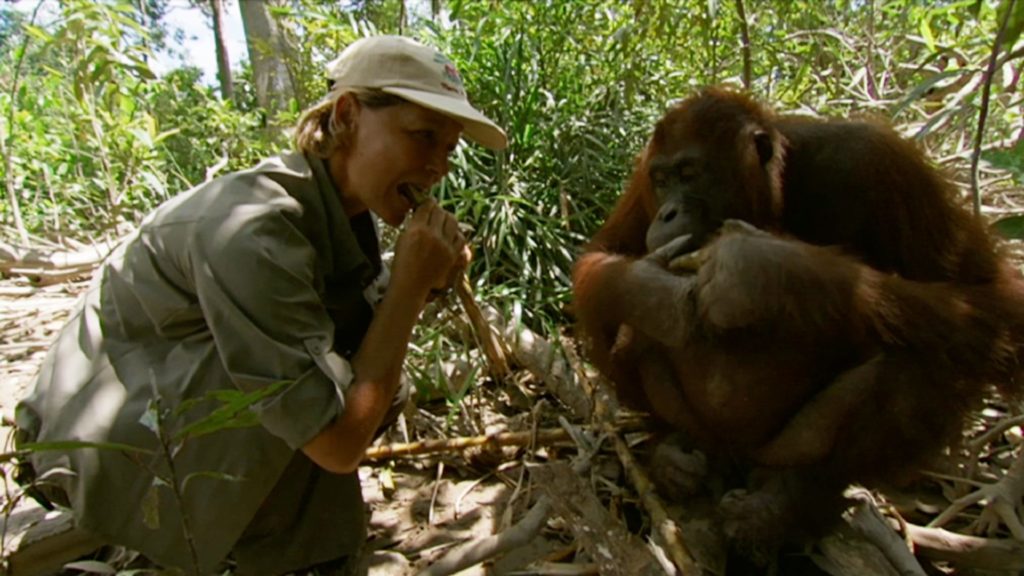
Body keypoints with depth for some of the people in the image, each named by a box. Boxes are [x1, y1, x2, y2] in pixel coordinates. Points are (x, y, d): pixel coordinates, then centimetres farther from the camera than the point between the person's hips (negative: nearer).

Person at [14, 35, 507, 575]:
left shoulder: (339, 210, -6)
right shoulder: (252, 230, -31)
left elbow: (372, 347, 2)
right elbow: (339, 443, -29)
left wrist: (420, 285, -16)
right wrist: (409, 284, -25)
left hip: (186, 410, 8)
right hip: (113, 454, -7)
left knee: (375, 389, -1)